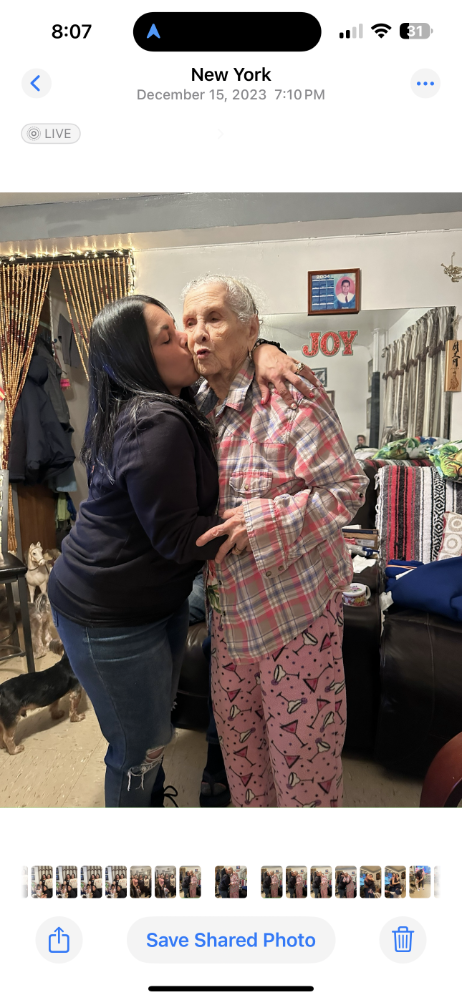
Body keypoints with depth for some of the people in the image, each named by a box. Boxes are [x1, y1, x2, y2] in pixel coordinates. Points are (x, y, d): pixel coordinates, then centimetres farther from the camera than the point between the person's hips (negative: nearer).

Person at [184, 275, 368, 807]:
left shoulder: (290, 399, -17)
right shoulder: (198, 406, 4)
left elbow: (348, 487, -16)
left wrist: (263, 520, -24)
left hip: (296, 600, -6)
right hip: (230, 603, 7)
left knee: (301, 739, 9)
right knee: (235, 727, 20)